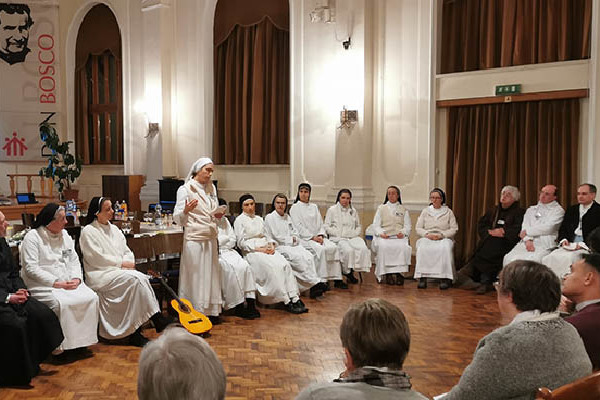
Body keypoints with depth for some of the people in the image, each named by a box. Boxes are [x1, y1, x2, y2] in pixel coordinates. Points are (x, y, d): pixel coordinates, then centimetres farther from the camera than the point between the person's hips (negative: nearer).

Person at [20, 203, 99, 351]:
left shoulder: (65, 235, 15)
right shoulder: (32, 237, -5)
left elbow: (74, 260, 14)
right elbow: (31, 269, -13)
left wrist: (76, 278, -7)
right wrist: (56, 283, -19)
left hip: (68, 282, 6)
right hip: (42, 285, -6)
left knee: (91, 297, -18)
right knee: (60, 303, -33)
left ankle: (82, 339, -9)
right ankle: (59, 344, -18)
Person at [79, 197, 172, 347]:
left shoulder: (114, 229, 21)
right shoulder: (88, 232, 0)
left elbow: (127, 251, 18)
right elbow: (97, 258, -10)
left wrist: (128, 263, -5)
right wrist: (121, 263, -12)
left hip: (121, 271, 6)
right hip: (100, 274, -6)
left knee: (142, 278, -26)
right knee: (134, 279, -31)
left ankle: (135, 333, -30)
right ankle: (157, 320, -27)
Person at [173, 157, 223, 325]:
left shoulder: (211, 189, 16)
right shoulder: (185, 189, -4)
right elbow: (177, 218, -9)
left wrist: (217, 215, 3)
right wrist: (186, 210, -29)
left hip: (211, 237, 7)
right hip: (194, 237, -7)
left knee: (211, 273, 8)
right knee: (195, 276, -5)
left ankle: (210, 311, 16)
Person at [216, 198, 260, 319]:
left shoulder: (225, 220, 24)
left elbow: (233, 240, 17)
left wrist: (221, 243, 0)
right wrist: (226, 238, 1)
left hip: (227, 251, 6)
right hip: (215, 254, -6)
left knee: (245, 266, -23)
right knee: (231, 268, -32)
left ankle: (250, 302, -27)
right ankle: (237, 306, -27)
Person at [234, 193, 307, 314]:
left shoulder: (259, 219, 23)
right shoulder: (239, 220, 2)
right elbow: (241, 243, -5)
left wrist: (271, 245, 0)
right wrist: (259, 249, -14)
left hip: (266, 249, 6)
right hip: (252, 251, -6)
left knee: (285, 264, -22)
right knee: (274, 267, -31)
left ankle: (295, 298, -27)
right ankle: (286, 301, -28)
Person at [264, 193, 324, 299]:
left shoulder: (287, 217, 22)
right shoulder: (270, 217, 2)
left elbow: (295, 233, 21)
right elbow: (276, 237, -6)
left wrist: (294, 239, -2)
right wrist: (291, 240, -2)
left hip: (292, 245, 6)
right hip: (279, 247, -6)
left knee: (309, 256, -24)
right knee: (298, 257, -32)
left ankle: (313, 287, -35)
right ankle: (316, 282, -30)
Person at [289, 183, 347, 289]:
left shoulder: (314, 207, 21)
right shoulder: (295, 208, 3)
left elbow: (320, 223, 15)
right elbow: (299, 227, -7)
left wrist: (320, 235, -4)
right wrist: (312, 237, -14)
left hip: (317, 237, 5)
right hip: (303, 238, -5)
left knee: (333, 247, -20)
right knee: (320, 249, -32)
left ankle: (337, 279, -20)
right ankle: (322, 279, -27)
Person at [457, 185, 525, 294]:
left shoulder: (519, 212, 10)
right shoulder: (494, 210, 25)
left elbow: (517, 230, -6)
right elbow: (481, 225, 17)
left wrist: (502, 231, -8)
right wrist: (490, 231, -1)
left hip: (506, 242, -5)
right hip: (489, 240, 5)